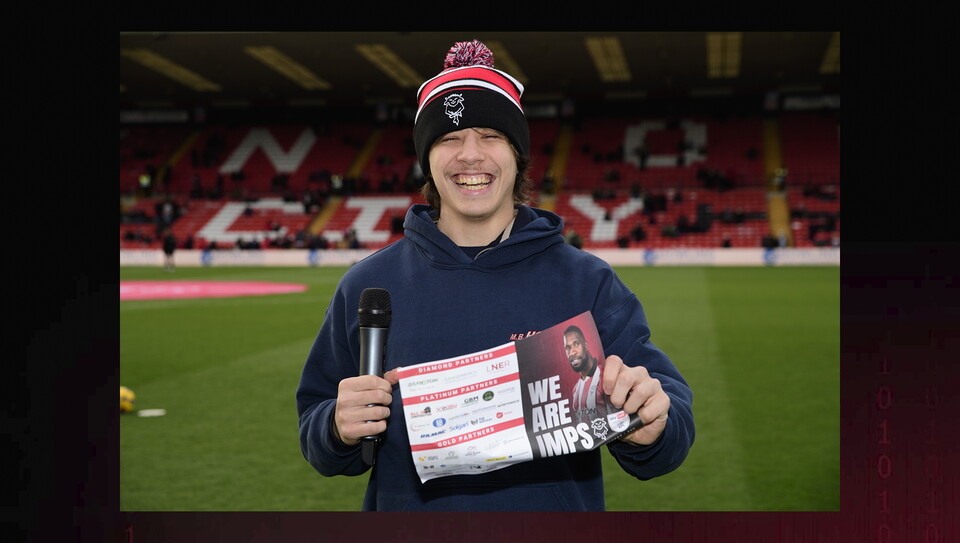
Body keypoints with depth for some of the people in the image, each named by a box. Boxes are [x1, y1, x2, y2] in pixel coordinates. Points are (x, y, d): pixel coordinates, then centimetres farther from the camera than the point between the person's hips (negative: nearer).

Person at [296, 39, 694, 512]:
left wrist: (649, 426, -31)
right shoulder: (367, 286, -3)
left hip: (559, 511, 0)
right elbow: (319, 446, 3)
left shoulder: (589, 283, -6)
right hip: (406, 508, 1)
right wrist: (339, 431, -19)